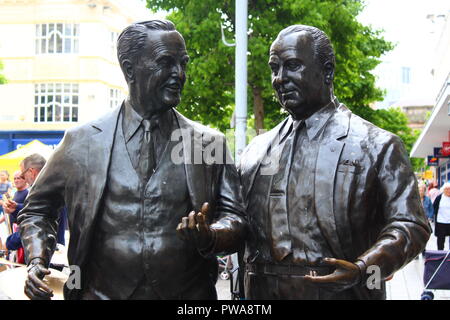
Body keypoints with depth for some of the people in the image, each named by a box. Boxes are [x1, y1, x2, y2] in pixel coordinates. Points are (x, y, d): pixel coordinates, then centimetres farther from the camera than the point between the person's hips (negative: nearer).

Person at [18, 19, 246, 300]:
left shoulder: (211, 144, 1)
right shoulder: (82, 141, 0)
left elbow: (236, 223, 2)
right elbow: (37, 209, 10)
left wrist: (208, 237, -20)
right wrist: (37, 261, -7)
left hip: (190, 295, 1)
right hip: (101, 293, 0)